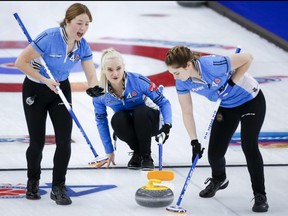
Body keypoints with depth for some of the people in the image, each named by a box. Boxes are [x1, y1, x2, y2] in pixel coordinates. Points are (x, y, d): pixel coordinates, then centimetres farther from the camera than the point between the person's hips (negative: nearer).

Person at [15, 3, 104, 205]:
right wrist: (45, 80, -27)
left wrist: (95, 88, -35)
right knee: (37, 142, 2)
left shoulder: (82, 46, -12)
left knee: (64, 141, -7)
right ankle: (33, 182, 28)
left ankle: (58, 187, 5)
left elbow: (92, 76, -12)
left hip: (60, 90, 4)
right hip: (35, 90, -4)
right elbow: (21, 62, -26)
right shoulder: (49, 38, -29)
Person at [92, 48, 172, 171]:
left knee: (141, 111, -34)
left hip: (149, 123, -2)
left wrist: (167, 125, -34)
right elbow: (101, 121, -3)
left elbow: (163, 102, -17)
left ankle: (146, 156, -17)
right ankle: (137, 152, -7)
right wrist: (109, 151, -2)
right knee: (117, 120, -31)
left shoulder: (138, 81, -25)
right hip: (128, 128, 2)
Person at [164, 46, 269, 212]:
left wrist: (232, 82, -27)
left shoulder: (214, 65, -37)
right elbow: (187, 113, -7)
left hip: (251, 100, -5)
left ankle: (260, 196, -10)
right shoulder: (182, 82, -19)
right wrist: (194, 142, -12)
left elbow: (248, 58, -23)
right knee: (214, 153, 0)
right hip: (226, 107, 5)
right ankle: (219, 180, 35)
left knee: (249, 145, -21)